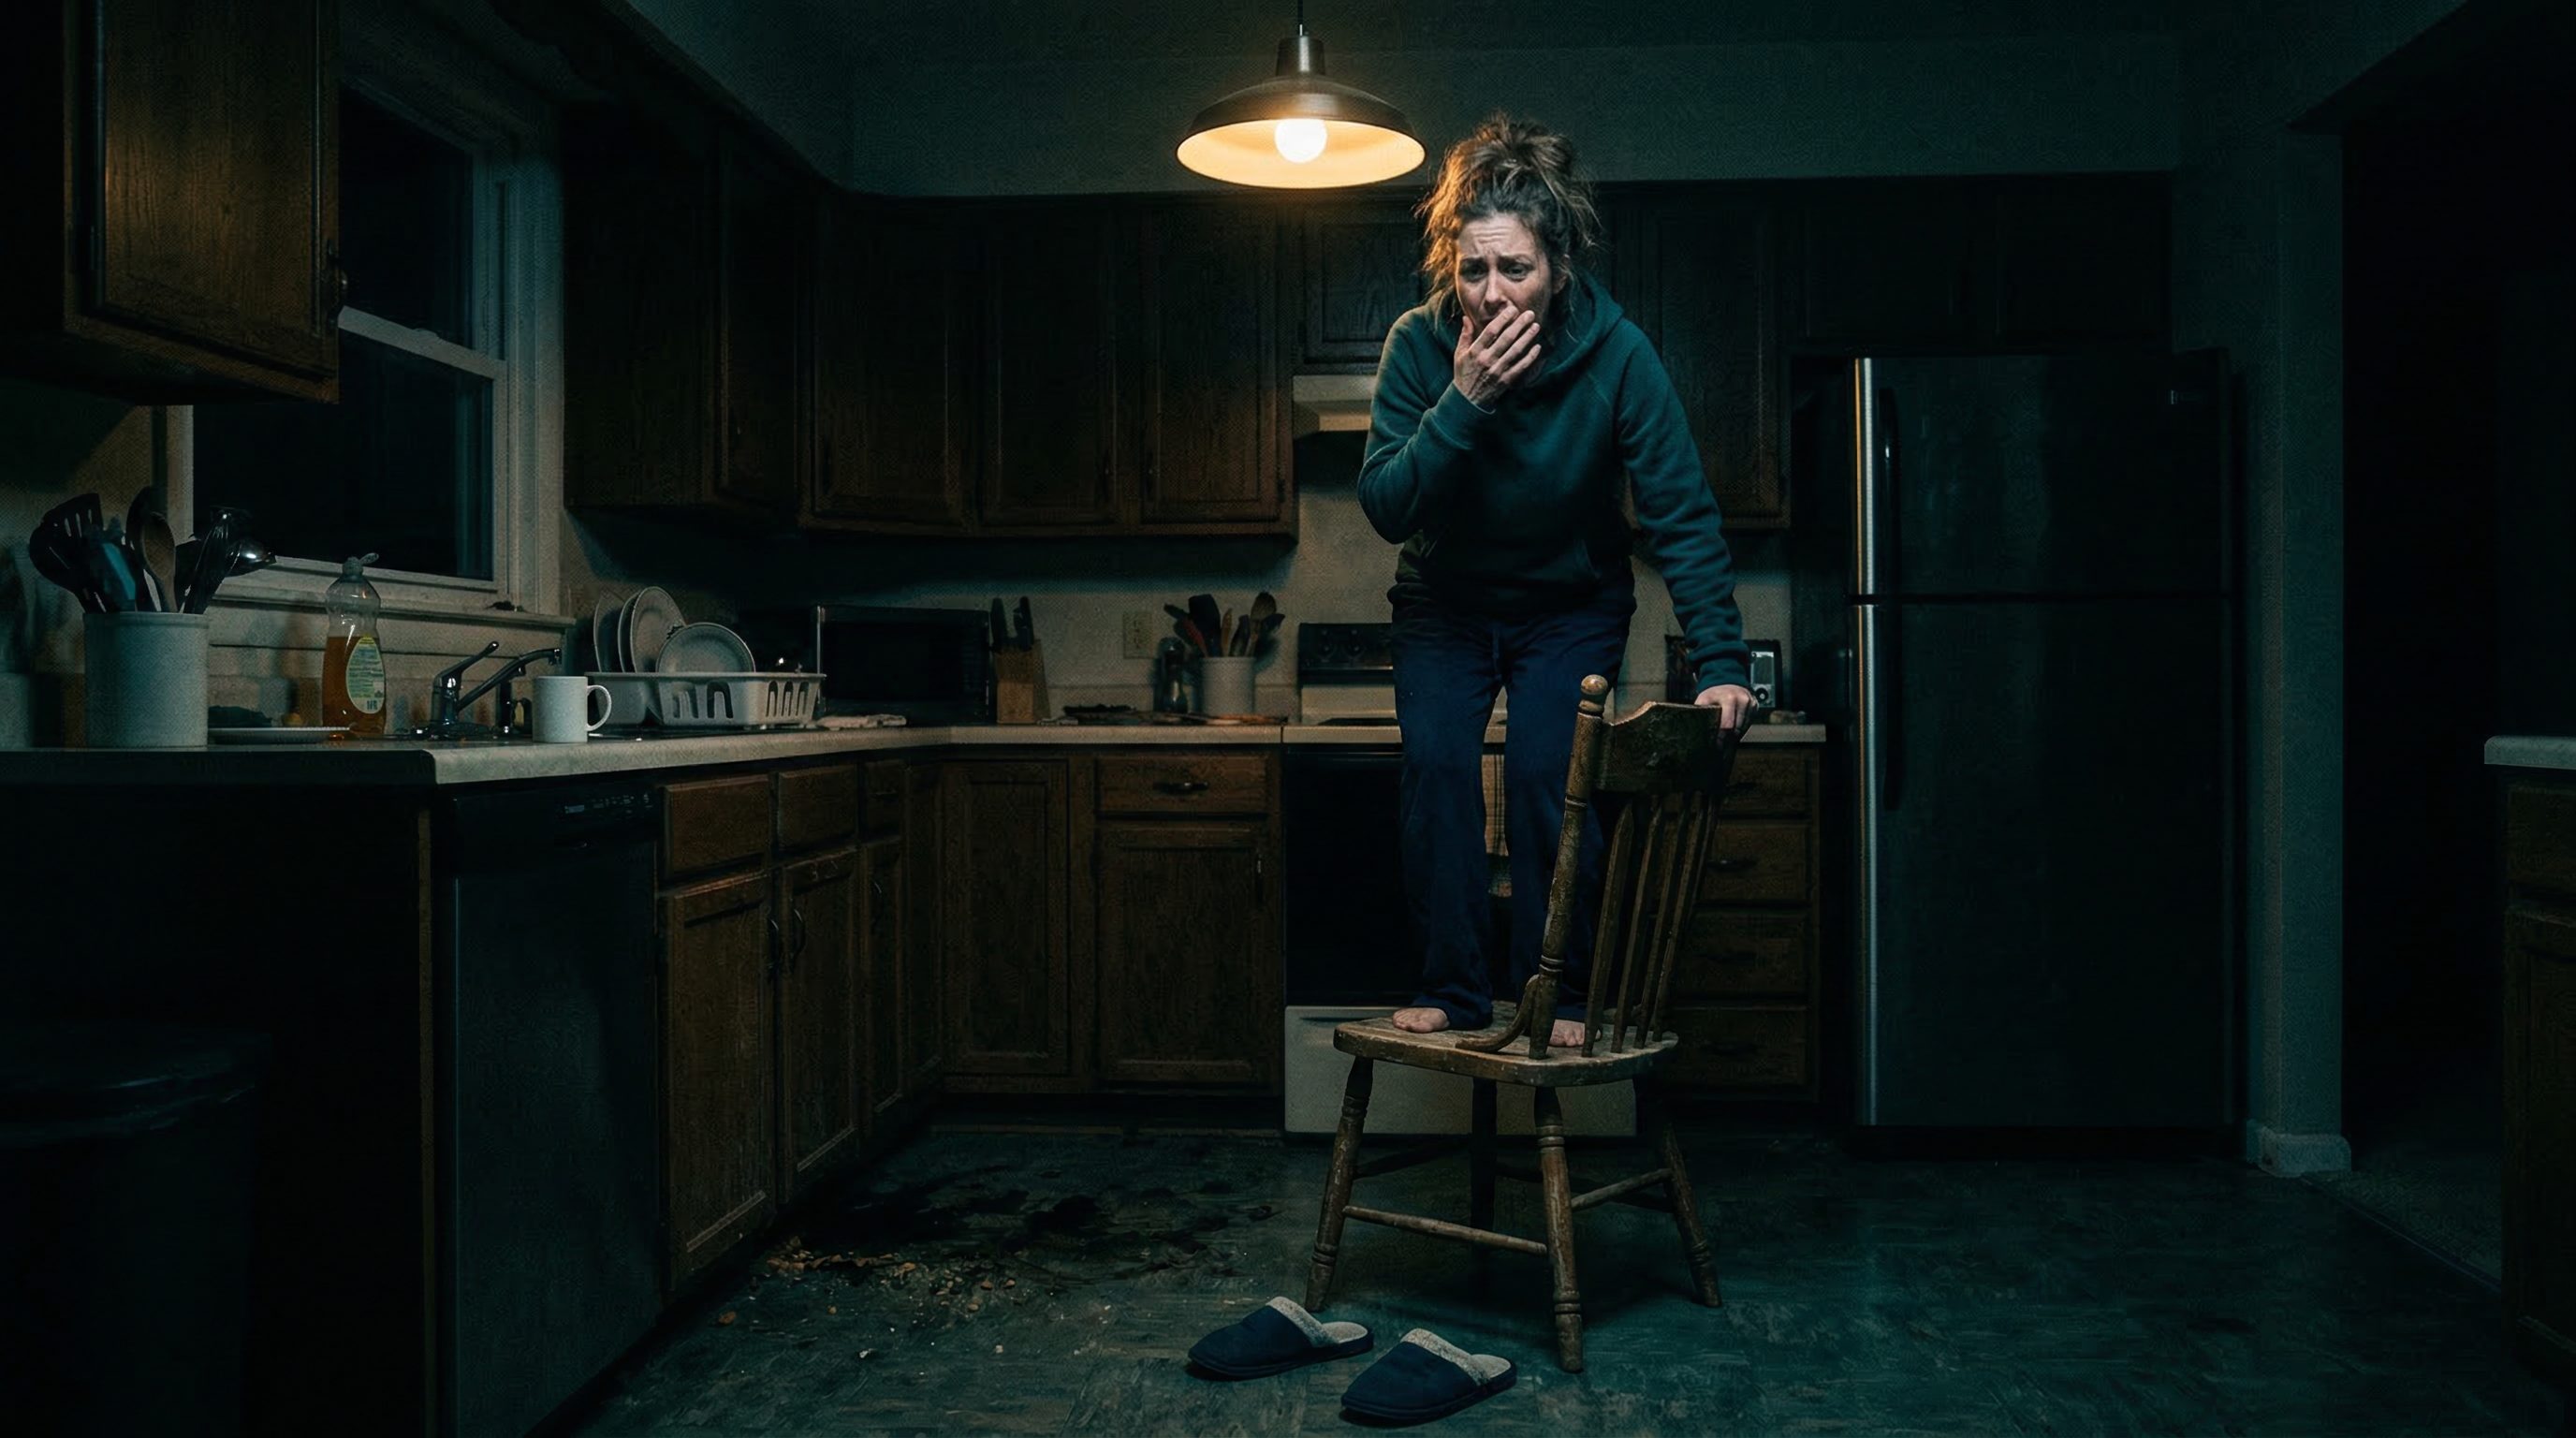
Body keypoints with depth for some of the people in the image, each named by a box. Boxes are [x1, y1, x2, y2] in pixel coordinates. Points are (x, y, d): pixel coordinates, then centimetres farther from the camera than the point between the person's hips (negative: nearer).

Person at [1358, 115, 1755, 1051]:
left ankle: (1558, 995, 1)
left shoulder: (1616, 354, -24)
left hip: (1572, 605, -1)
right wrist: (1462, 403, -38)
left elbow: (1682, 517, -22)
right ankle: (1453, 990, -1)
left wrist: (1720, 663, -28)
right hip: (1445, 604, 1)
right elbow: (1385, 509, -25)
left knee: (1546, 773, -14)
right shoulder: (1420, 346, -21)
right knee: (1436, 765, -13)